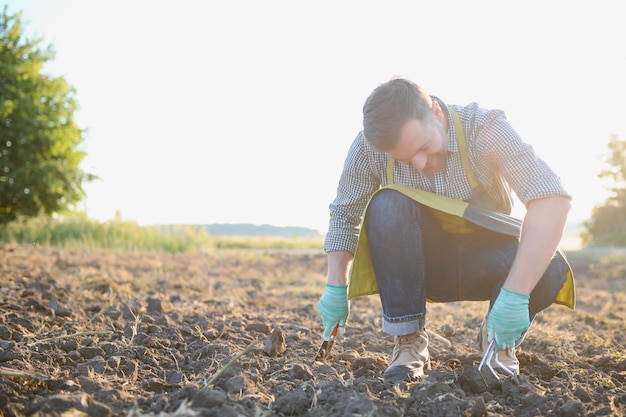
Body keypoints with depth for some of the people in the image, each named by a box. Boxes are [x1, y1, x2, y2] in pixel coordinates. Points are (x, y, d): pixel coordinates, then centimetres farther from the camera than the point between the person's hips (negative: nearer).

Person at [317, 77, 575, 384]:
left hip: (484, 261, -1)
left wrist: (515, 295, -42)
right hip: (421, 264, 1)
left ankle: (498, 338, 1)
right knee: (386, 206, -30)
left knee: (549, 268, -32)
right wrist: (336, 287, -12)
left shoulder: (484, 128, -26)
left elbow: (553, 199, -35)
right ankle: (409, 341, -17)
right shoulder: (368, 147, -19)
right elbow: (344, 213, -5)